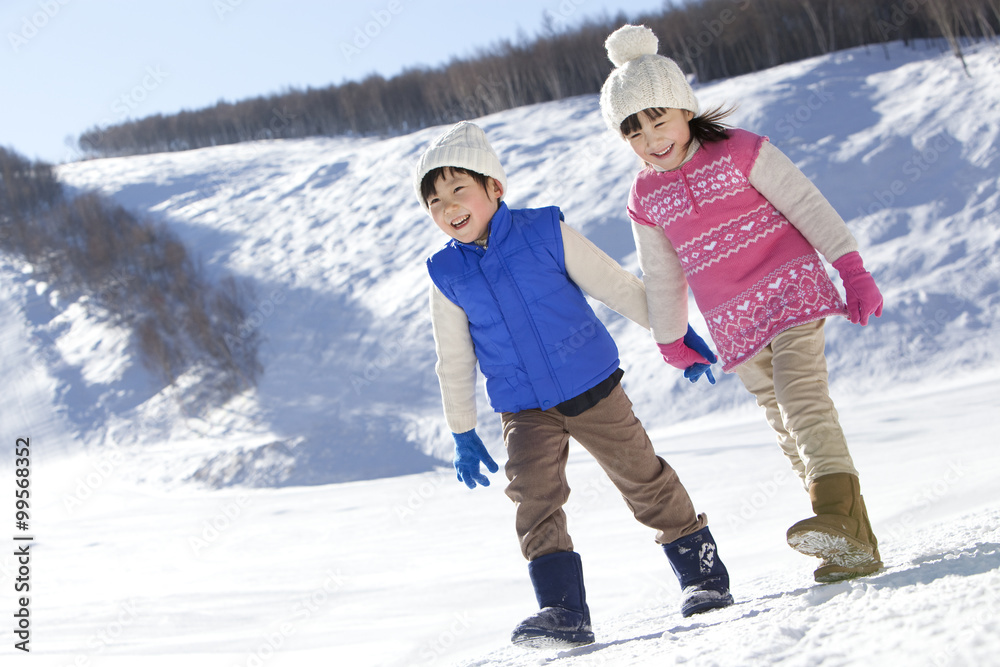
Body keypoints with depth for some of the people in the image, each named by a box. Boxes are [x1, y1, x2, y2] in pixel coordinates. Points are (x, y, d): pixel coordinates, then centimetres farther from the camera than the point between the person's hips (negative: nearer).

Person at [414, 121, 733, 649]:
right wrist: (462, 435, 12)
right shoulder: (447, 277, -1)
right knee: (533, 492, -17)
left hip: (592, 388, -1)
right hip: (524, 411, 2)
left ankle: (701, 571, 22)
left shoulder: (545, 232, -8)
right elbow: (454, 362, 9)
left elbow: (617, 286, -1)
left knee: (642, 476, 5)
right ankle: (563, 610, -15)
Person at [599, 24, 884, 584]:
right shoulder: (646, 198, 8)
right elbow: (662, 277, 20)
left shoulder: (739, 151, -4)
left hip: (791, 291, -5)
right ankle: (855, 547, 3)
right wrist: (671, 339, 24)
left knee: (802, 401, -25)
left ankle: (840, 517, -37)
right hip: (735, 324, 5)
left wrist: (852, 270, -9)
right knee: (790, 431, 2)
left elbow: (807, 206, -4)